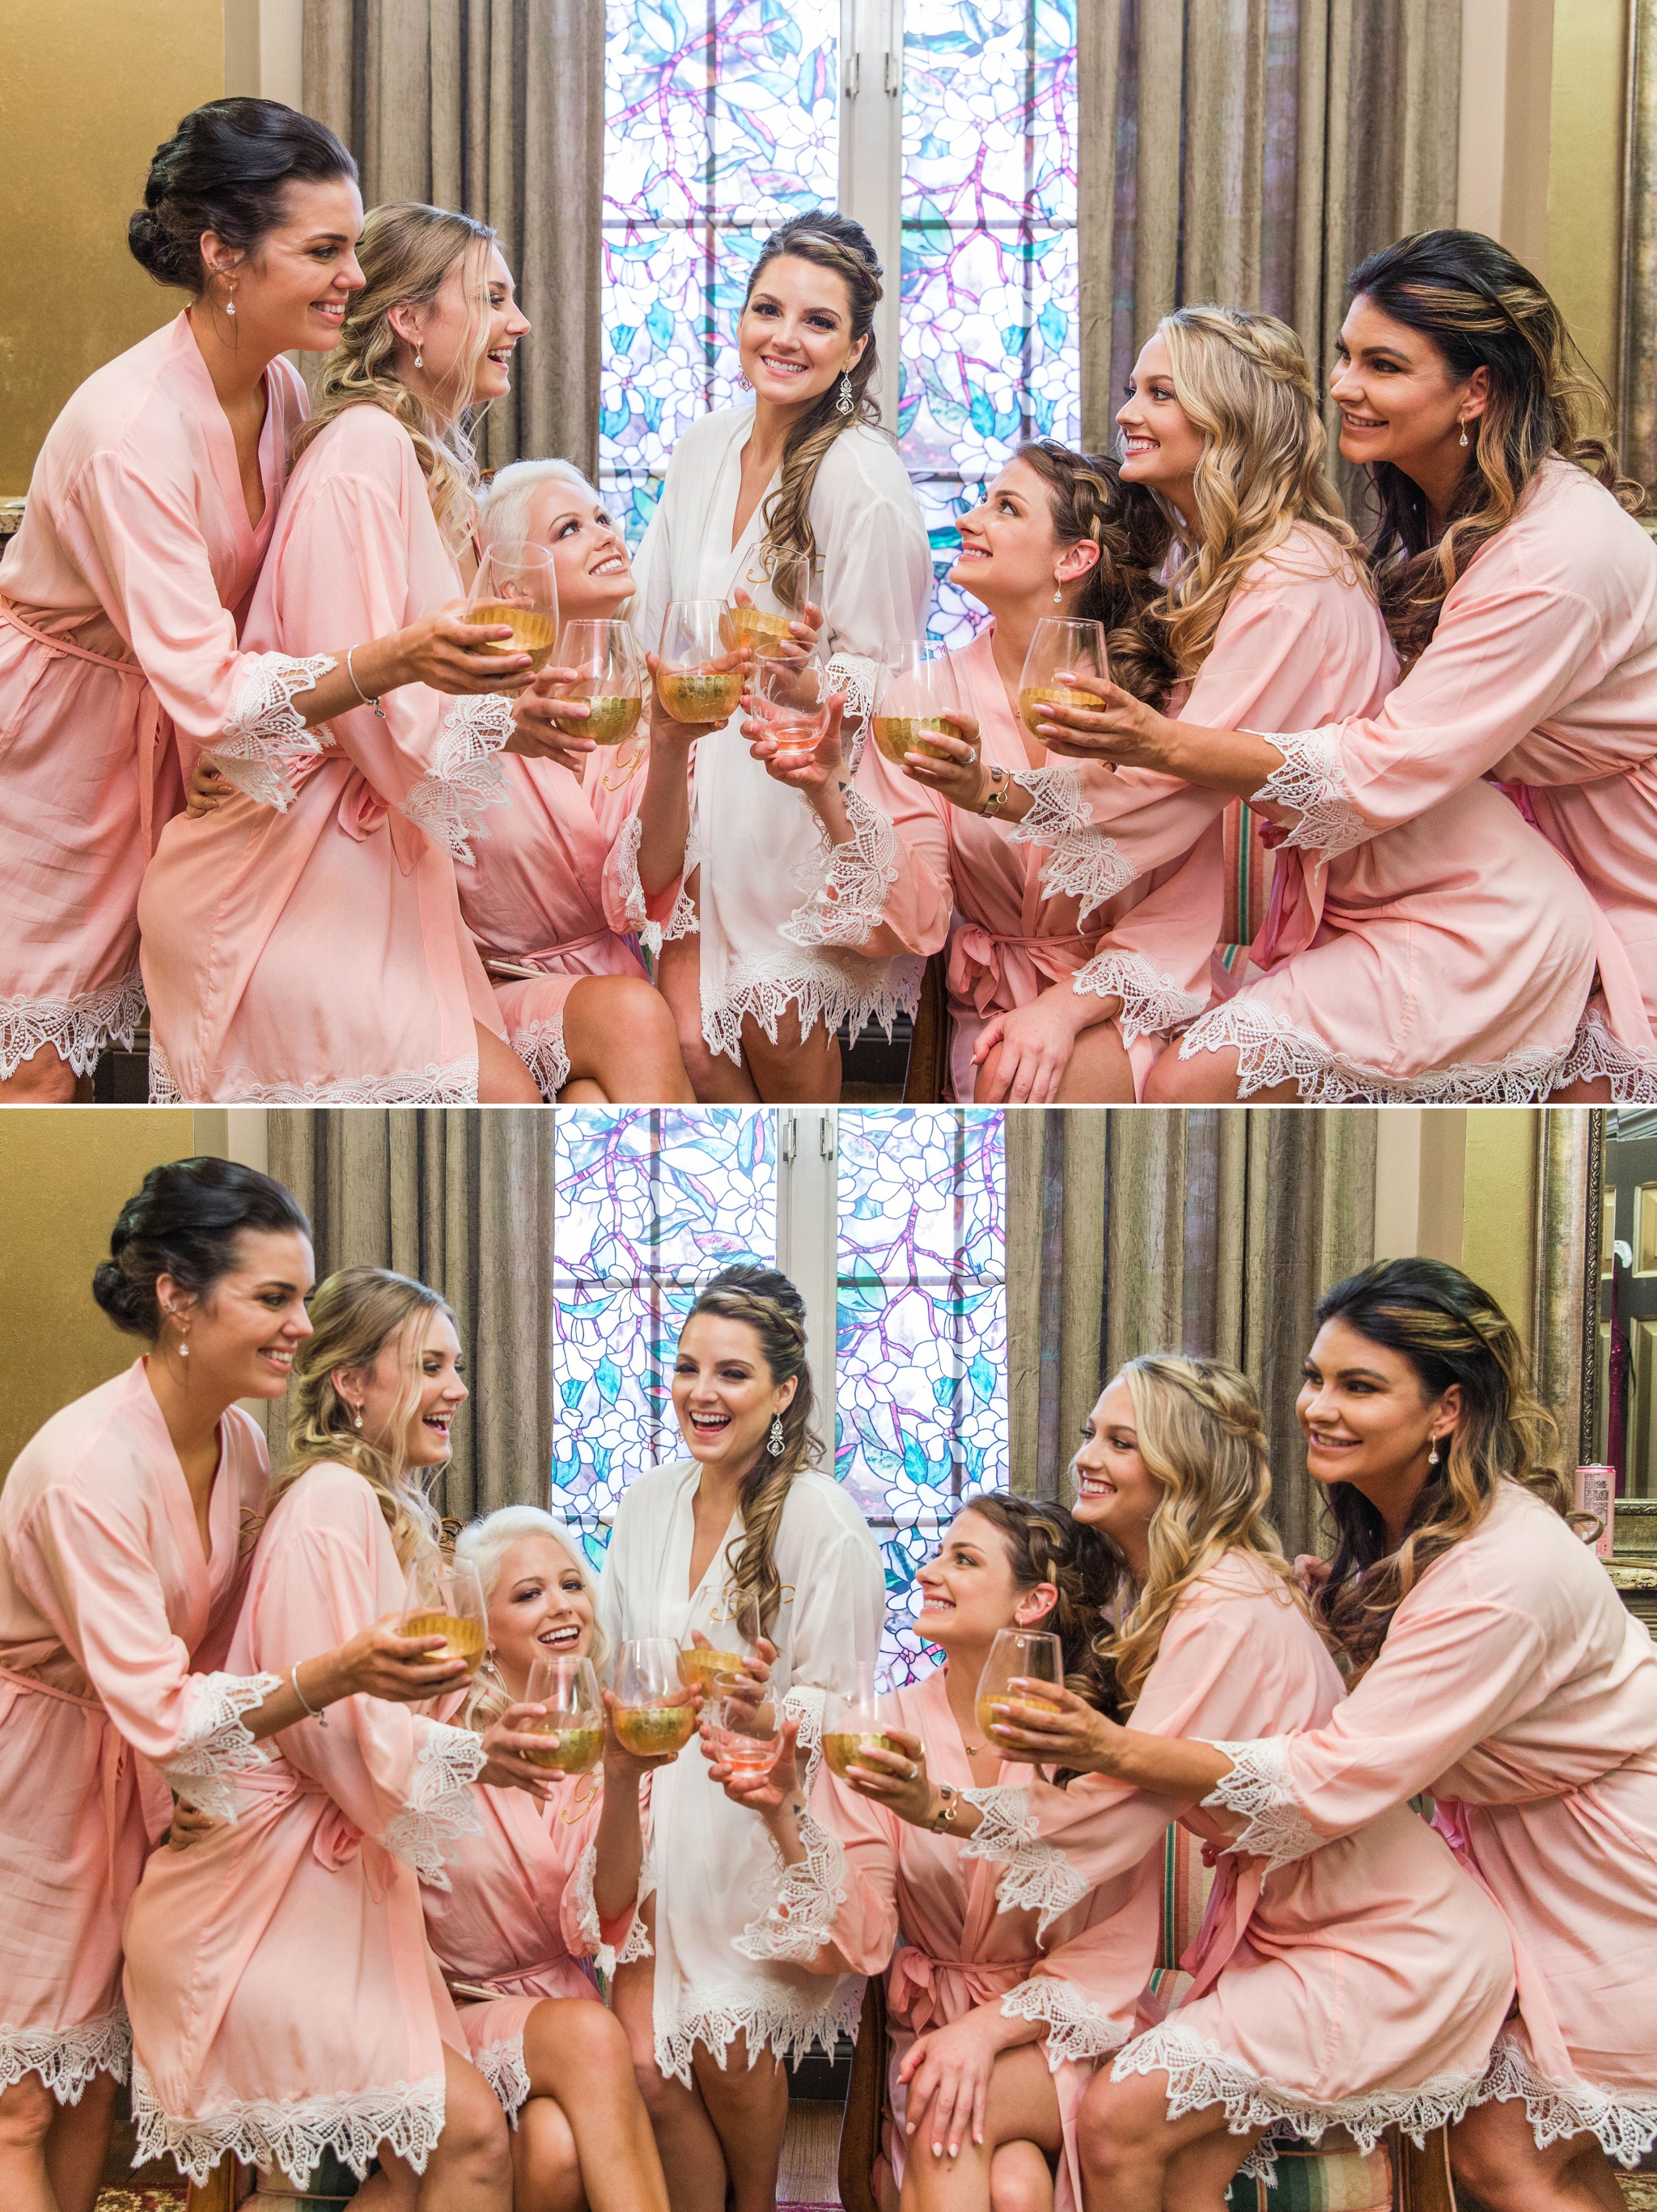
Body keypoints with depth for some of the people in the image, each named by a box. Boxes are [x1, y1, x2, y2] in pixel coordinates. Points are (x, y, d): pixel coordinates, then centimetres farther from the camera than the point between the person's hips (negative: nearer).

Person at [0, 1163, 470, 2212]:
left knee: (93, 2075, 12)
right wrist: (335, 1673, -45)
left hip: (116, 1773, 8)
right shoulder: (91, 1468, -29)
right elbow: (162, 1715, -34)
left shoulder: (239, 1442, -4)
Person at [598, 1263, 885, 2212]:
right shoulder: (649, 1502, 7)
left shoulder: (824, 1518, -10)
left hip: (763, 1816, -4)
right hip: (653, 1807, 4)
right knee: (648, 2063, -10)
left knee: (727, 2052, -10)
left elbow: (837, 1704, -9)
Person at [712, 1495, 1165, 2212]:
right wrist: (784, 1811, -24)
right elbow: (856, 1936, -9)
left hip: (1066, 2037, -1)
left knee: (949, 2110, -32)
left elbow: (1118, 1947, -9)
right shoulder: (885, 1729, -1)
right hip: (932, 2025, 2)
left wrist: (991, 2027, -21)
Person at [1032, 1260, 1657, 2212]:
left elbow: (1339, 1776, -32)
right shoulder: (1399, 1527, -2)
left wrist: (1118, 1749, -39)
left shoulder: (1500, 1574, -31)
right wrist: (1328, 1602, -6)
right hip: (1515, 1841, 9)